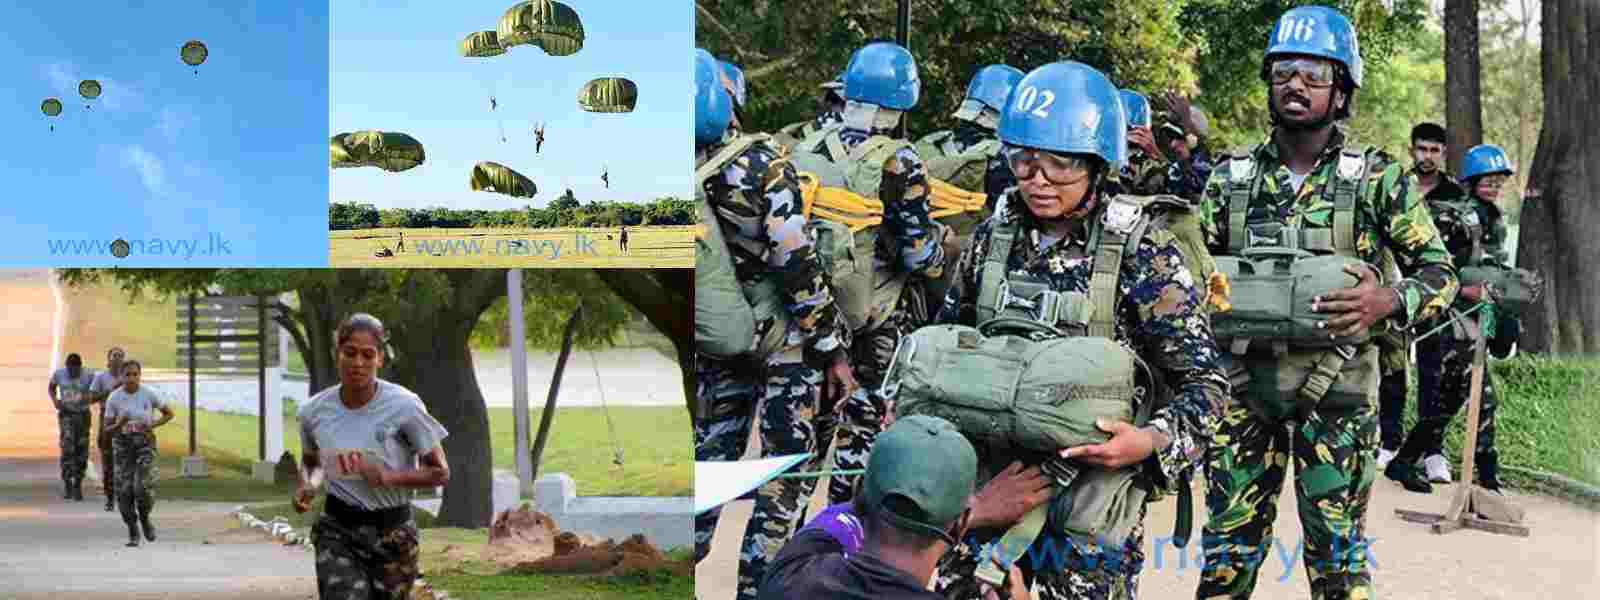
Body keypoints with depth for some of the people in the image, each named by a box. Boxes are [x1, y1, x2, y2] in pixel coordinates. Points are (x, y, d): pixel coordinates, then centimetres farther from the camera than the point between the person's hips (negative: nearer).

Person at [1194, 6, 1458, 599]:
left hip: (1336, 391, -2)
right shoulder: (1232, 176, 5)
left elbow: (1439, 272, -1)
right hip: (1243, 383, 2)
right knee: (1228, 549, 7)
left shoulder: (1377, 178, -2)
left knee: (1336, 551, 3)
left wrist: (1387, 302, -21)